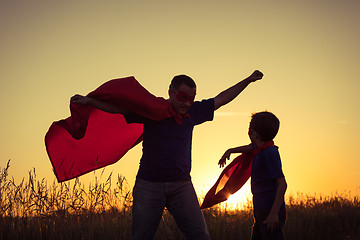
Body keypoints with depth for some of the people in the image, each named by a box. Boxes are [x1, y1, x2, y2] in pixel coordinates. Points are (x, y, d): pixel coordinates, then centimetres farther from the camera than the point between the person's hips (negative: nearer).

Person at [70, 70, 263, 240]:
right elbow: (118, 108, -2)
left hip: (181, 185, 3)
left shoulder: (193, 112, 10)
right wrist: (89, 101, -13)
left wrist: (248, 80, 24)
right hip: (149, 184, -3)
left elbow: (221, 99, 21)